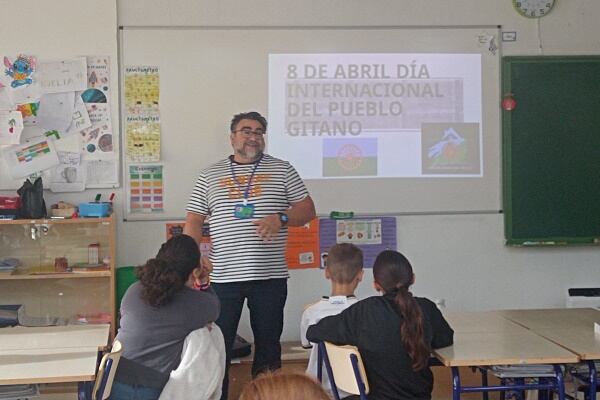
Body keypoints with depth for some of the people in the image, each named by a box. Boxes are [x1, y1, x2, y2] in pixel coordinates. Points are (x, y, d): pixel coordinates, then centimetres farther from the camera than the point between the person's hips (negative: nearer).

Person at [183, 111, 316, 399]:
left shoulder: (282, 170, 7)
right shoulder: (210, 176, 8)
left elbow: (307, 209, 6)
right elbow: (194, 221, 7)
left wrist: (281, 218, -14)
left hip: (270, 277, 0)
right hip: (223, 277, 0)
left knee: (268, 344, 10)